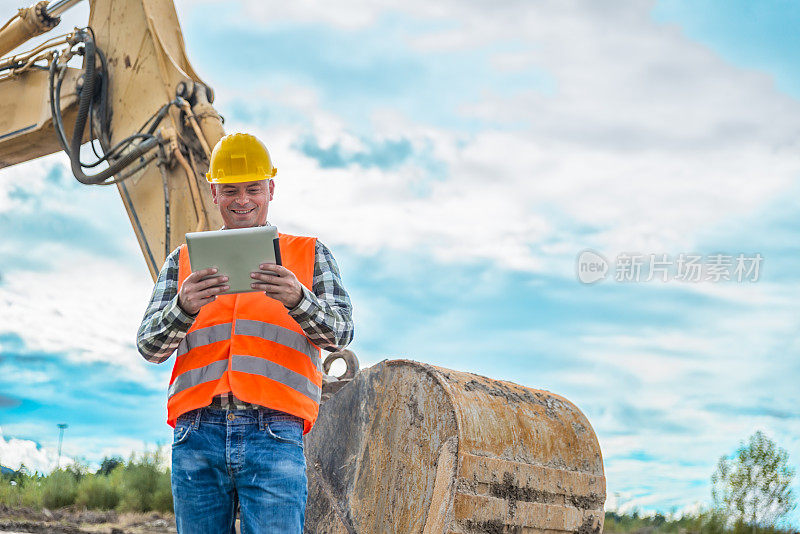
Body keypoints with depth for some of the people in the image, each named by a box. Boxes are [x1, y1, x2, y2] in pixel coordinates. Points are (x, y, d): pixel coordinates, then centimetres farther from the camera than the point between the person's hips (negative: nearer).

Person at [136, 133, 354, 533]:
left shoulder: (310, 255, 17)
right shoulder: (184, 261, 20)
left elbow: (340, 334, 3)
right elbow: (150, 347, 10)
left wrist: (297, 299, -19)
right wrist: (184, 307, -13)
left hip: (274, 437, -2)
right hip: (198, 439, 2)